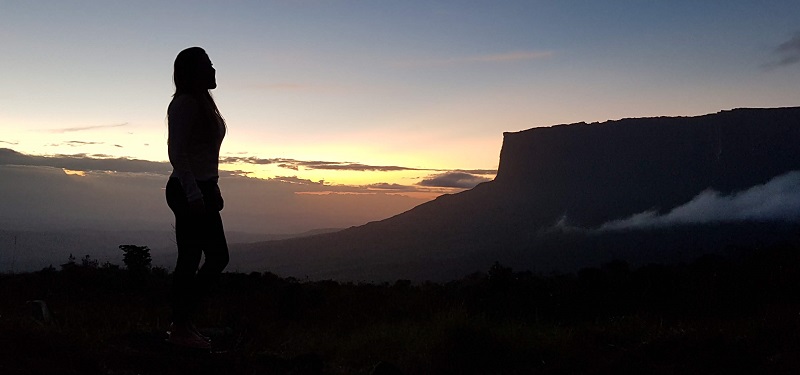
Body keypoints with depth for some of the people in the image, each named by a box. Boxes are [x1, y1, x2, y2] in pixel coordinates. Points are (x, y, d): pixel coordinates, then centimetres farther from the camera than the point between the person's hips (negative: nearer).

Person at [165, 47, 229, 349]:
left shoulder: (203, 103, 16)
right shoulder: (185, 103, -14)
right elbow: (177, 153, -21)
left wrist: (213, 190, 21)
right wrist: (194, 194, -25)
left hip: (201, 190, 9)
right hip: (189, 191, -9)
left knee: (189, 261, 11)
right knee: (218, 257, -6)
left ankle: (181, 326, 19)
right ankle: (181, 326, 3)